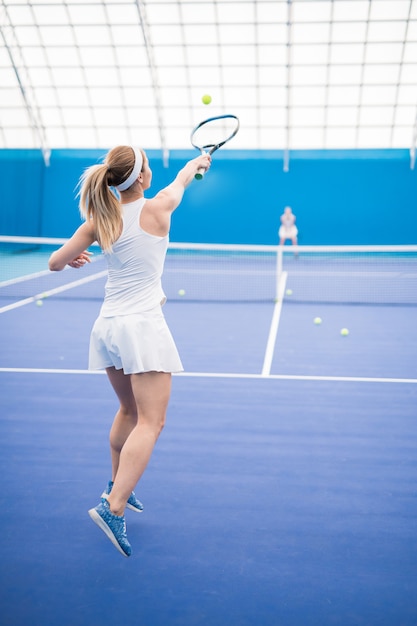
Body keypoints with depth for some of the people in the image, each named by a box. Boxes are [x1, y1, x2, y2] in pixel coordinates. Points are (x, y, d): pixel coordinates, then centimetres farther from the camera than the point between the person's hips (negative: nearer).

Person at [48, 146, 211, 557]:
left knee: (129, 410, 23)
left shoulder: (99, 221, 3)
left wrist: (74, 258, 32)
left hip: (107, 325, 6)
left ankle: (117, 487, 36)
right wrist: (196, 162, 37)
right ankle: (113, 507, -15)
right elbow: (181, 180, 16)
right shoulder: (157, 209, -7)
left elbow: (55, 263, 10)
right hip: (142, 326, -6)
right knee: (150, 422, -5)